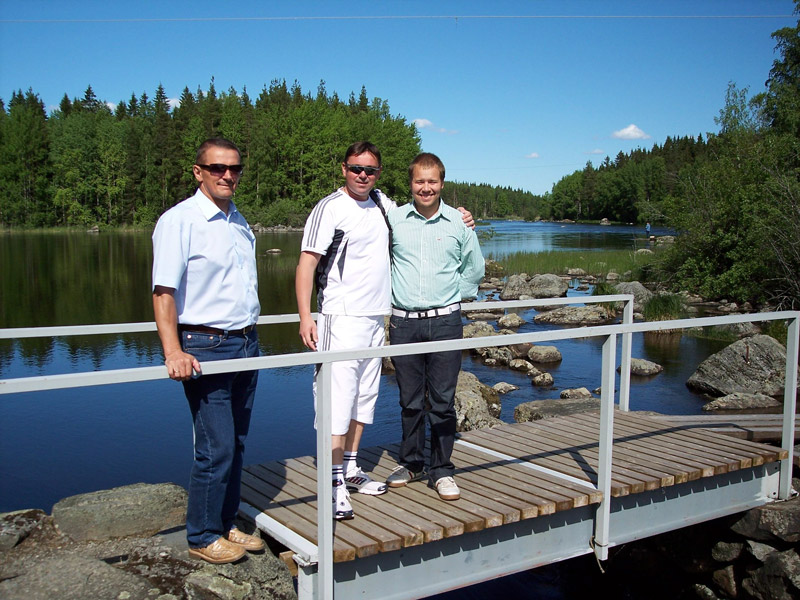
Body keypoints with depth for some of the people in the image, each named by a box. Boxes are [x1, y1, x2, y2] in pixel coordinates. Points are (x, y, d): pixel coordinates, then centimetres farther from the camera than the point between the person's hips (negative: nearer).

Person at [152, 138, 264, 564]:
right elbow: (164, 292, -16)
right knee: (216, 449, -3)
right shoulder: (178, 221, -9)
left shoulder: (239, 222, 14)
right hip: (206, 348, -7)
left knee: (236, 444, 13)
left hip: (246, 345, 7)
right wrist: (174, 352, -26)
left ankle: (225, 525, 28)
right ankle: (203, 537, 14)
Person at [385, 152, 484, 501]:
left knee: (443, 401, 2)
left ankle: (441, 470, 14)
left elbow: (474, 269, 16)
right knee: (410, 400, 10)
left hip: (445, 322, 0)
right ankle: (410, 463, 26)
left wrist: (452, 296, 11)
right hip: (404, 322, 1)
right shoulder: (393, 219, 3)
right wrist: (392, 295, 10)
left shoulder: (459, 223, 3)